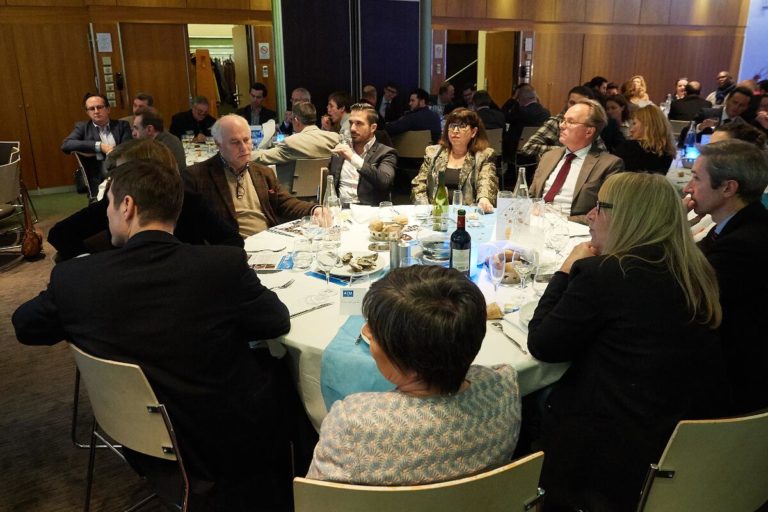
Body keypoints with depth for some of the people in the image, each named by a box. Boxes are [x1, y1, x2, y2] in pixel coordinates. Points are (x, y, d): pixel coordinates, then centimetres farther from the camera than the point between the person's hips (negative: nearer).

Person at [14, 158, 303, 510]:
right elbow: (278, 322, -5)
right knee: (278, 369, 25)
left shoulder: (73, 277, -15)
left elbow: (24, 326, 6)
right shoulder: (224, 265, -23)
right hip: (234, 439, -3)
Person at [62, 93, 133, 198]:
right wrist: (99, 146, -11)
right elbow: (65, 145, -4)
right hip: (100, 183, -1)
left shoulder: (122, 125, 13)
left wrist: (94, 152, -5)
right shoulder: (82, 127, 13)